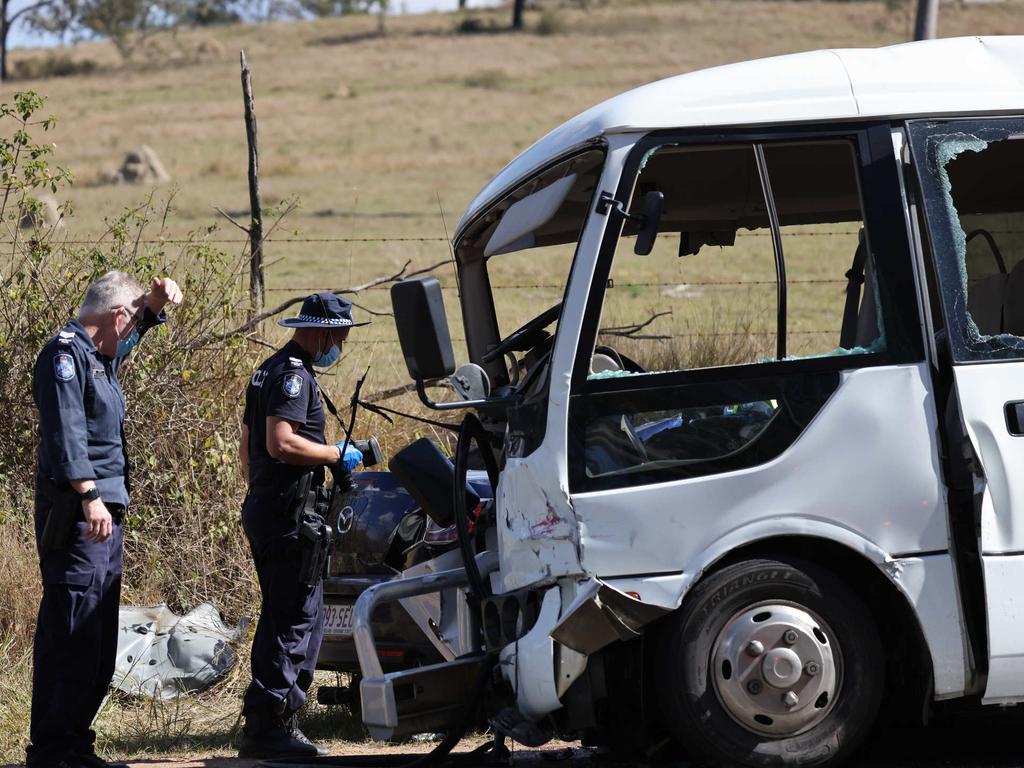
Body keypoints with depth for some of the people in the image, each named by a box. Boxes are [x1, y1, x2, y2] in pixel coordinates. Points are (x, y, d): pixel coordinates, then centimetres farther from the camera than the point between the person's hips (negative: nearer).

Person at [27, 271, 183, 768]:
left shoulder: (100, 355, 19)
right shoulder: (66, 353, -10)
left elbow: (137, 327, 41)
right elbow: (66, 433, -20)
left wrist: (157, 299, 20)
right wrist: (89, 496, -27)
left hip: (104, 512, 10)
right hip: (76, 515, -10)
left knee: (98, 638, 12)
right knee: (72, 632, -12)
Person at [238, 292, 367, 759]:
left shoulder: (269, 371, 19)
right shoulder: (294, 375, -14)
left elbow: (248, 446, 25)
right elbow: (281, 443, -25)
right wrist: (337, 455, -15)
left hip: (262, 508, 11)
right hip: (289, 516, -11)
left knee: (281, 619, 15)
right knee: (298, 621, -9)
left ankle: (274, 723, 18)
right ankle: (266, 725, -11)